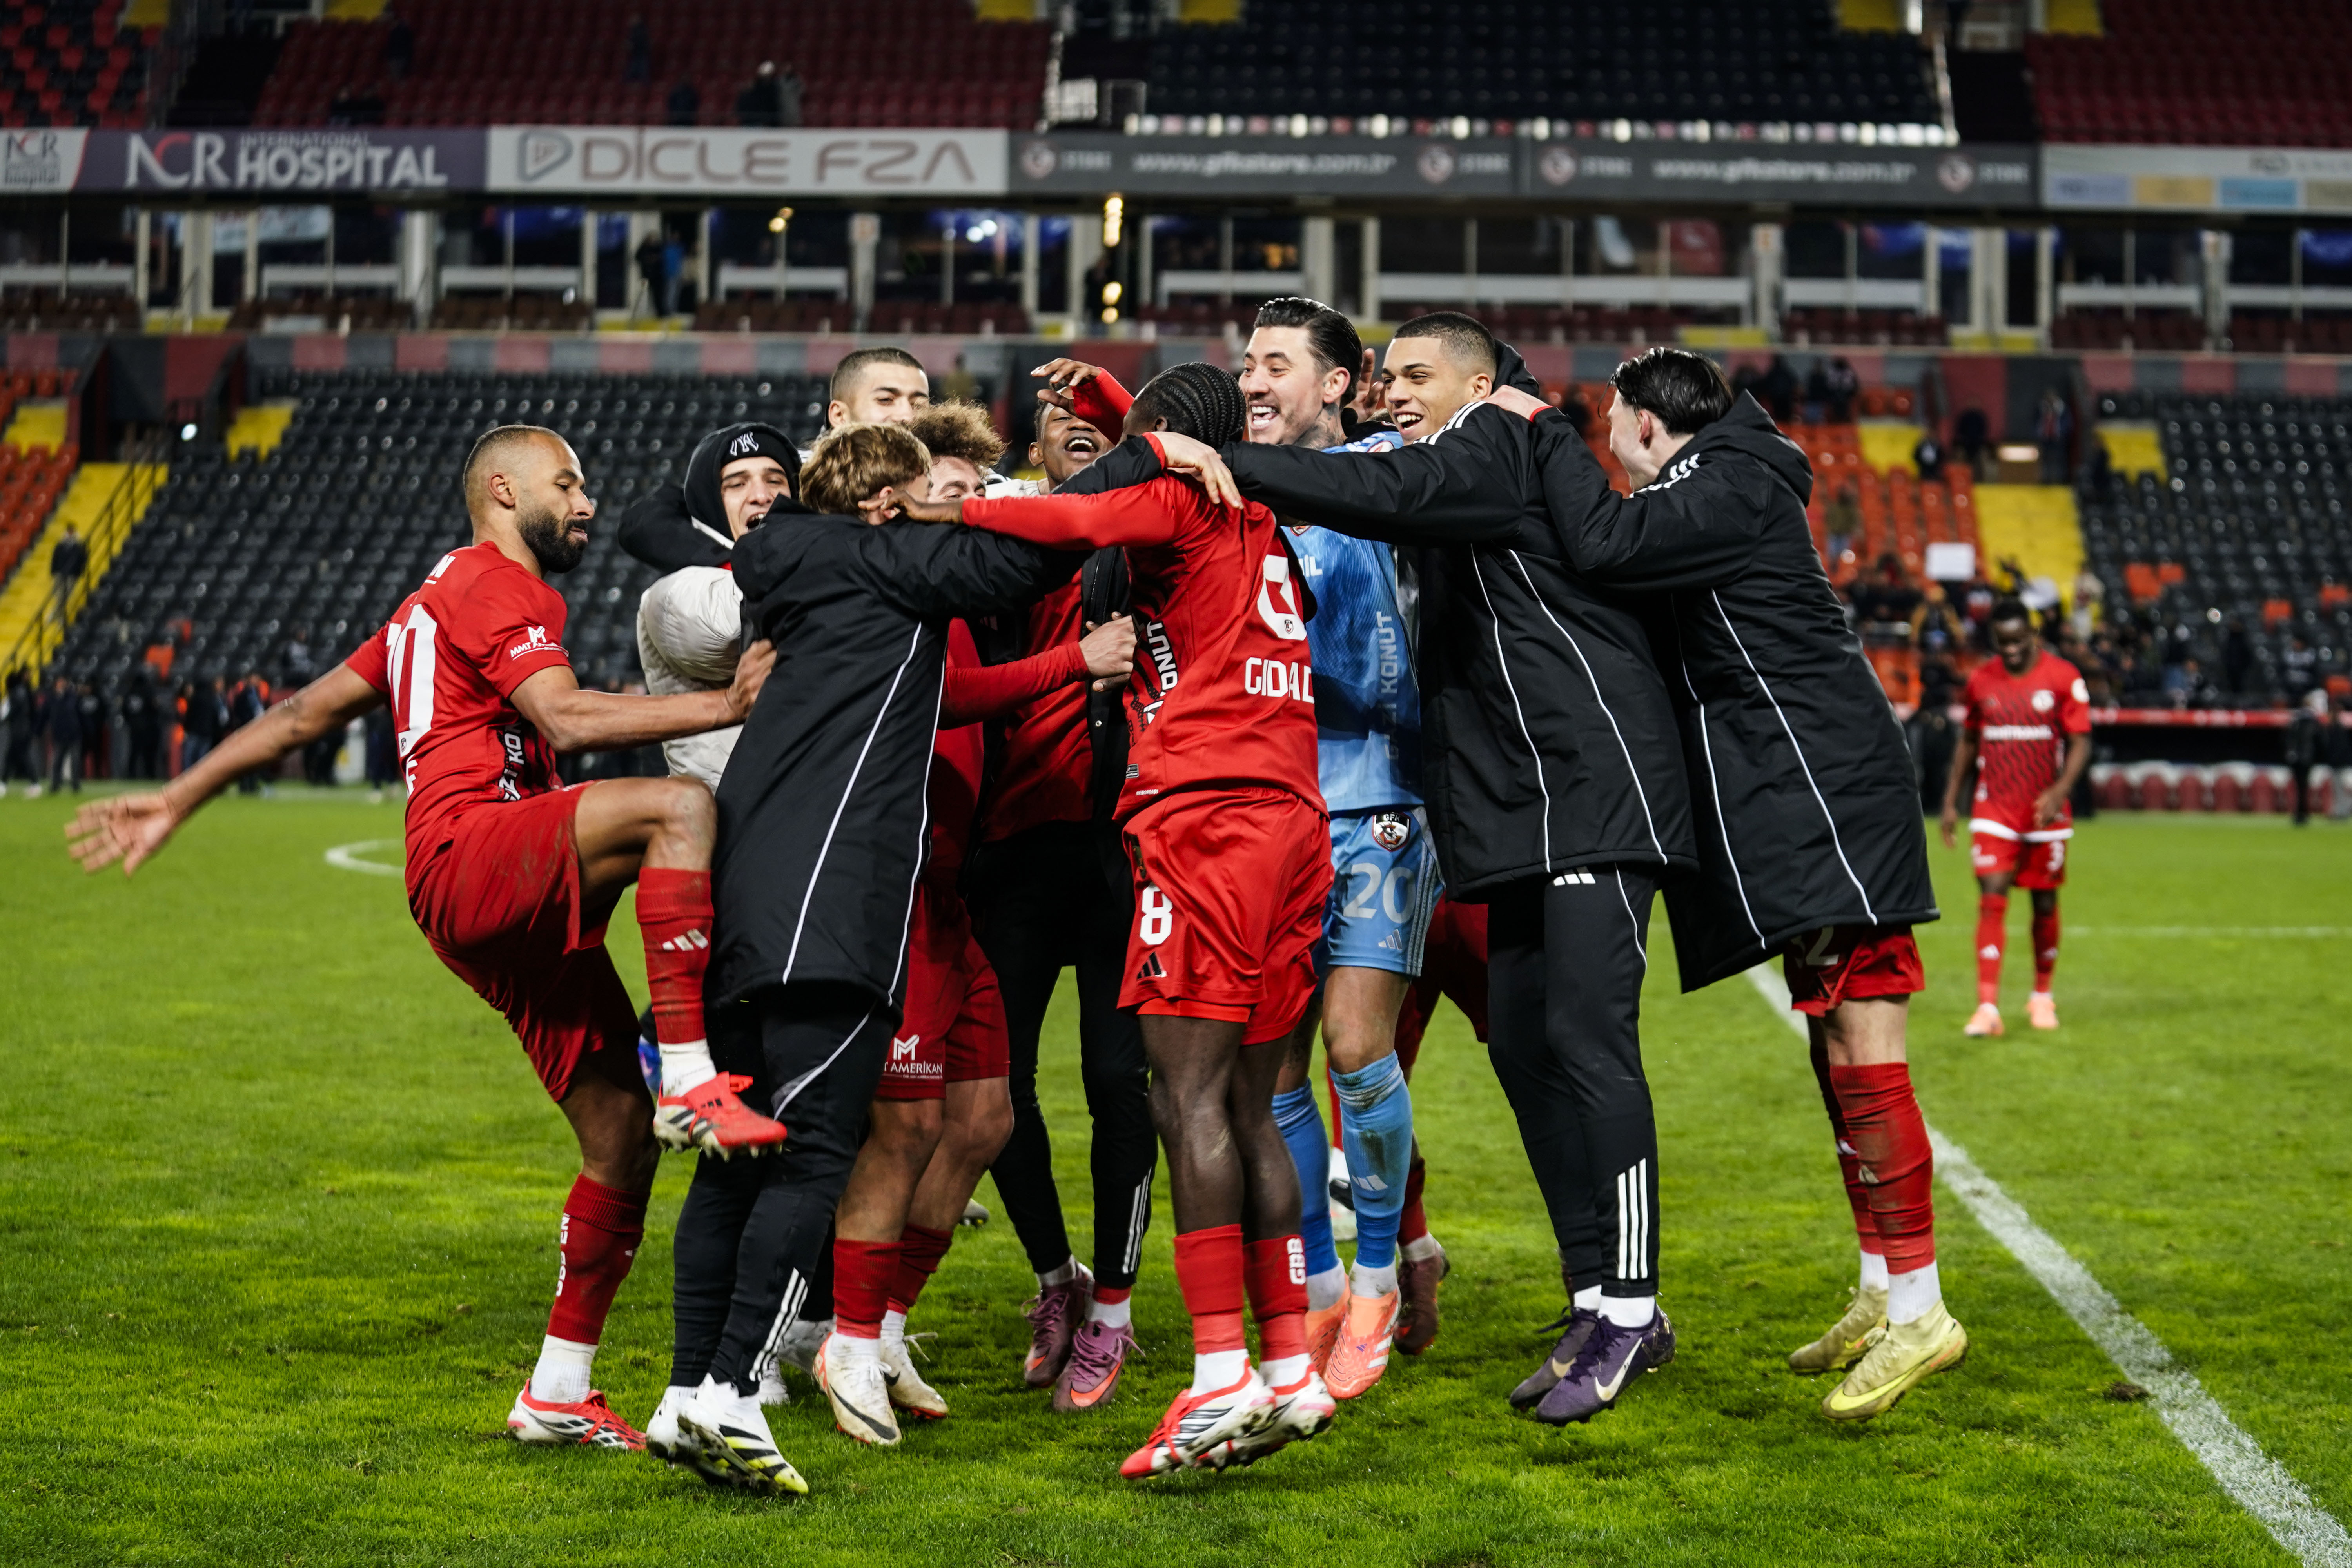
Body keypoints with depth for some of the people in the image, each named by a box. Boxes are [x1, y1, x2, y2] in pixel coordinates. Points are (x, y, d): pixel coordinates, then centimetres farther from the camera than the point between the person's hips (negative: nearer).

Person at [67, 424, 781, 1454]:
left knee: (622, 1133, 5)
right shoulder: (497, 586, -1)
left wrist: (179, 801, 34)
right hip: (469, 854, -10)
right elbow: (568, 720, -19)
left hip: (521, 912, 10)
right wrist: (724, 705, -21)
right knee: (679, 806, -32)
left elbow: (305, 714, 31)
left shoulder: (438, 603, 30)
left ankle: (558, 1391, 13)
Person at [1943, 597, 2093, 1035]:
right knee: (1992, 899, -10)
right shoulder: (1981, 680, 4)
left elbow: (2081, 743, -5)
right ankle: (1987, 1007, -15)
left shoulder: (2063, 678, -5)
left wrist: (2059, 791, -20)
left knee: (2045, 904, 9)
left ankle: (2042, 997, 28)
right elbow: (1968, 742, 15)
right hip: (1993, 812, 1)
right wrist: (1951, 801, 12)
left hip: (2046, 813, -1)